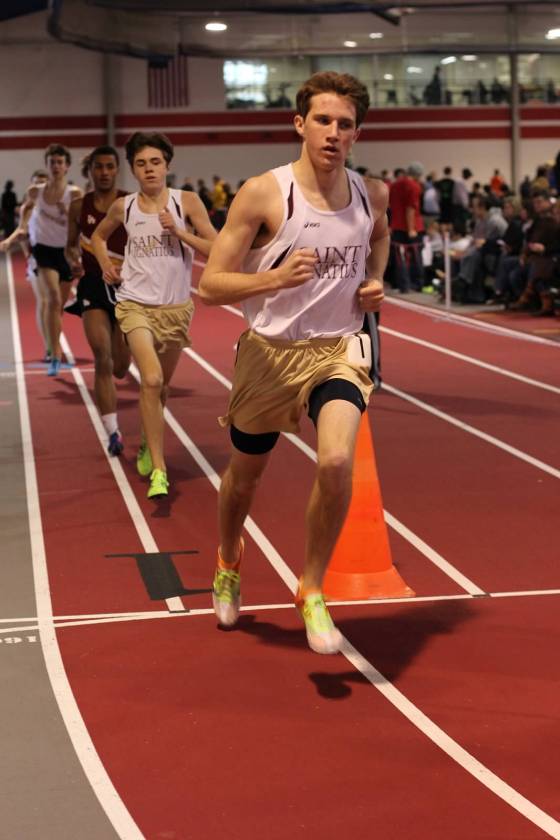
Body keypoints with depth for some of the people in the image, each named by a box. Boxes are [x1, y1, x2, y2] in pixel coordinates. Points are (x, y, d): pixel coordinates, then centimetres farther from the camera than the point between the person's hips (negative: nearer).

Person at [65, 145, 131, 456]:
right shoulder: (79, 206, 2)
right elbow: (71, 245, 13)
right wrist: (73, 261, -8)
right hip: (93, 286, 0)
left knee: (119, 368, 5)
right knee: (102, 360, -14)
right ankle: (113, 432, -10)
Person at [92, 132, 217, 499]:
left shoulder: (186, 202, -3)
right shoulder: (123, 207, 2)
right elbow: (99, 236, 23)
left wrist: (179, 231, -17)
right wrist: (105, 264, 5)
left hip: (177, 307, 1)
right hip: (136, 304, -1)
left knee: (161, 386, 17)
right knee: (151, 379, -21)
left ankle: (147, 446, 45)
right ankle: (158, 471, -19)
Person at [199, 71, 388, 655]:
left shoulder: (372, 194, -1)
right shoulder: (263, 194, -14)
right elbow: (209, 285, -16)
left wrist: (375, 281, 6)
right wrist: (277, 278, -32)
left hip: (337, 349, 1)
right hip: (270, 351, -1)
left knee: (336, 461, -25)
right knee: (245, 473, 16)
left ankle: (311, 591, -3)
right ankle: (229, 565, 50)